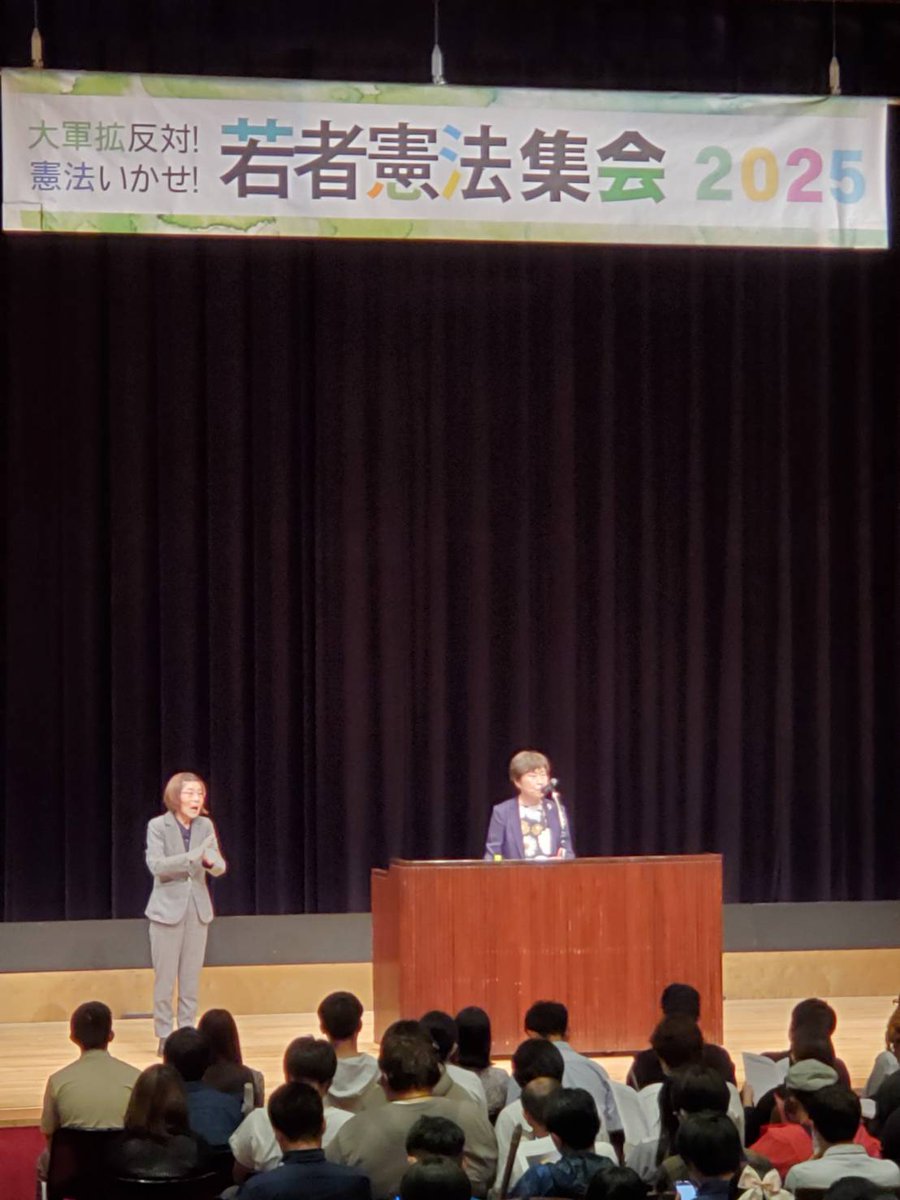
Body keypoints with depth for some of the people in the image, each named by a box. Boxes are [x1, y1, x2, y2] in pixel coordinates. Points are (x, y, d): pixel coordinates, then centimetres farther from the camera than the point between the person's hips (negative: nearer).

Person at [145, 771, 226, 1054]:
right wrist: (192, 856, -30)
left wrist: (210, 861, -26)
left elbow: (220, 867, -2)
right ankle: (164, 1036, 7)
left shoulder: (205, 826, 1)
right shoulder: (158, 826, -9)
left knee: (191, 978, 8)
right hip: (168, 908, -4)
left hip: (198, 908, 4)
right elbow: (156, 865, -20)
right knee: (165, 977, 0)